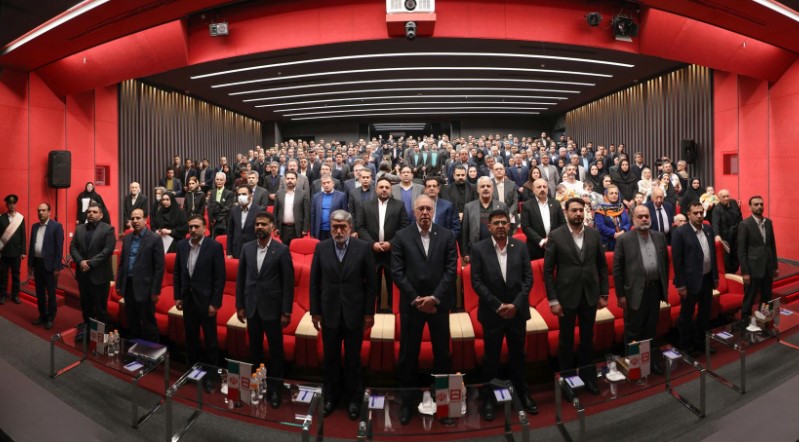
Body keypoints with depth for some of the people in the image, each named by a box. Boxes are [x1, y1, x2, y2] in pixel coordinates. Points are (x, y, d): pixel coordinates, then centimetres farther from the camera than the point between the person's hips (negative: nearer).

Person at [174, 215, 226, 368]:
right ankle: (192, 367, 33)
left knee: (210, 339, 7)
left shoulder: (215, 246, -12)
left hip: (206, 300, -4)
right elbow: (177, 273, 10)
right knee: (190, 338, 16)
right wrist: (177, 296, 6)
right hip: (187, 299, 5)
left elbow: (220, 277, -12)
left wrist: (215, 303, -13)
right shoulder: (182, 245, 3)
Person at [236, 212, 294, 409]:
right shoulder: (246, 248, 2)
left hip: (272, 307, -3)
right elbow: (240, 277, 7)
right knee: (254, 349, 17)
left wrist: (286, 311, -10)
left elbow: (288, 282, -9)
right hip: (251, 307, 4)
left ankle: (275, 387, 23)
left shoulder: (282, 250, -10)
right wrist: (240, 305, 5)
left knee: (276, 350, 7)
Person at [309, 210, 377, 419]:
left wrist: (369, 312, -4)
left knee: (353, 359, 13)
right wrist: (315, 311, 1)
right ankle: (331, 396, 36)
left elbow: (371, 283, -5)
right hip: (329, 313, 2)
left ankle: (354, 398, 32)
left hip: (354, 313, -1)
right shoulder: (321, 248, -4)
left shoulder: (363, 247, -9)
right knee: (330, 358, 16)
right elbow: (314, 283, 1)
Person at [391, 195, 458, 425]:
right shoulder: (401, 236, 0)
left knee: (442, 352, 11)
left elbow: (451, 270, -4)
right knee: (408, 354, 8)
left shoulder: (447, 236, 2)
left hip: (439, 303, 1)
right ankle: (408, 399, 25)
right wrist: (415, 299, -11)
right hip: (411, 304, 0)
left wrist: (435, 298, -12)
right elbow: (397, 271, -5)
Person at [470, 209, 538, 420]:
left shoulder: (520, 246, 1)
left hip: (517, 311, 2)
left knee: (518, 355, 16)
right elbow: (477, 282, -9)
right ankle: (488, 398, 26)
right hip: (492, 313, -2)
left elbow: (528, 277, -1)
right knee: (491, 358, 10)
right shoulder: (478, 249, -7)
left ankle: (522, 394, 36)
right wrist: (498, 306, -13)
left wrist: (515, 304, -11)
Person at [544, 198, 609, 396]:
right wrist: (553, 300, -11)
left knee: (588, 338, 16)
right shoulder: (556, 235, -9)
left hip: (590, 295, 3)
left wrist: (603, 294, 5)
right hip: (566, 296, -3)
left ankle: (587, 375, 35)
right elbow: (548, 270, -8)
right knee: (566, 340, 10)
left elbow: (602, 265, 8)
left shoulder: (594, 234, 1)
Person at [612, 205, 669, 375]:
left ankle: (651, 359, 32)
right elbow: (617, 269, -8)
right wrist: (620, 294, -9)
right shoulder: (624, 240, -8)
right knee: (633, 331, 7)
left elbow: (665, 262, 13)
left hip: (655, 288, 4)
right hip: (635, 291, -4)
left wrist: (665, 287, 10)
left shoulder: (660, 237, 6)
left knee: (651, 329, 17)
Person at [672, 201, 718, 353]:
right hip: (691, 281, -6)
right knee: (686, 315, 9)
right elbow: (677, 261, -15)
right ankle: (685, 346, 24)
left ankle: (700, 342, 37)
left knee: (705, 313, 19)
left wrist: (715, 276, 11)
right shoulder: (680, 233, -15)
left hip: (707, 278, 6)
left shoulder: (708, 229, 5)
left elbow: (713, 254, 12)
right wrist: (680, 284, -16)